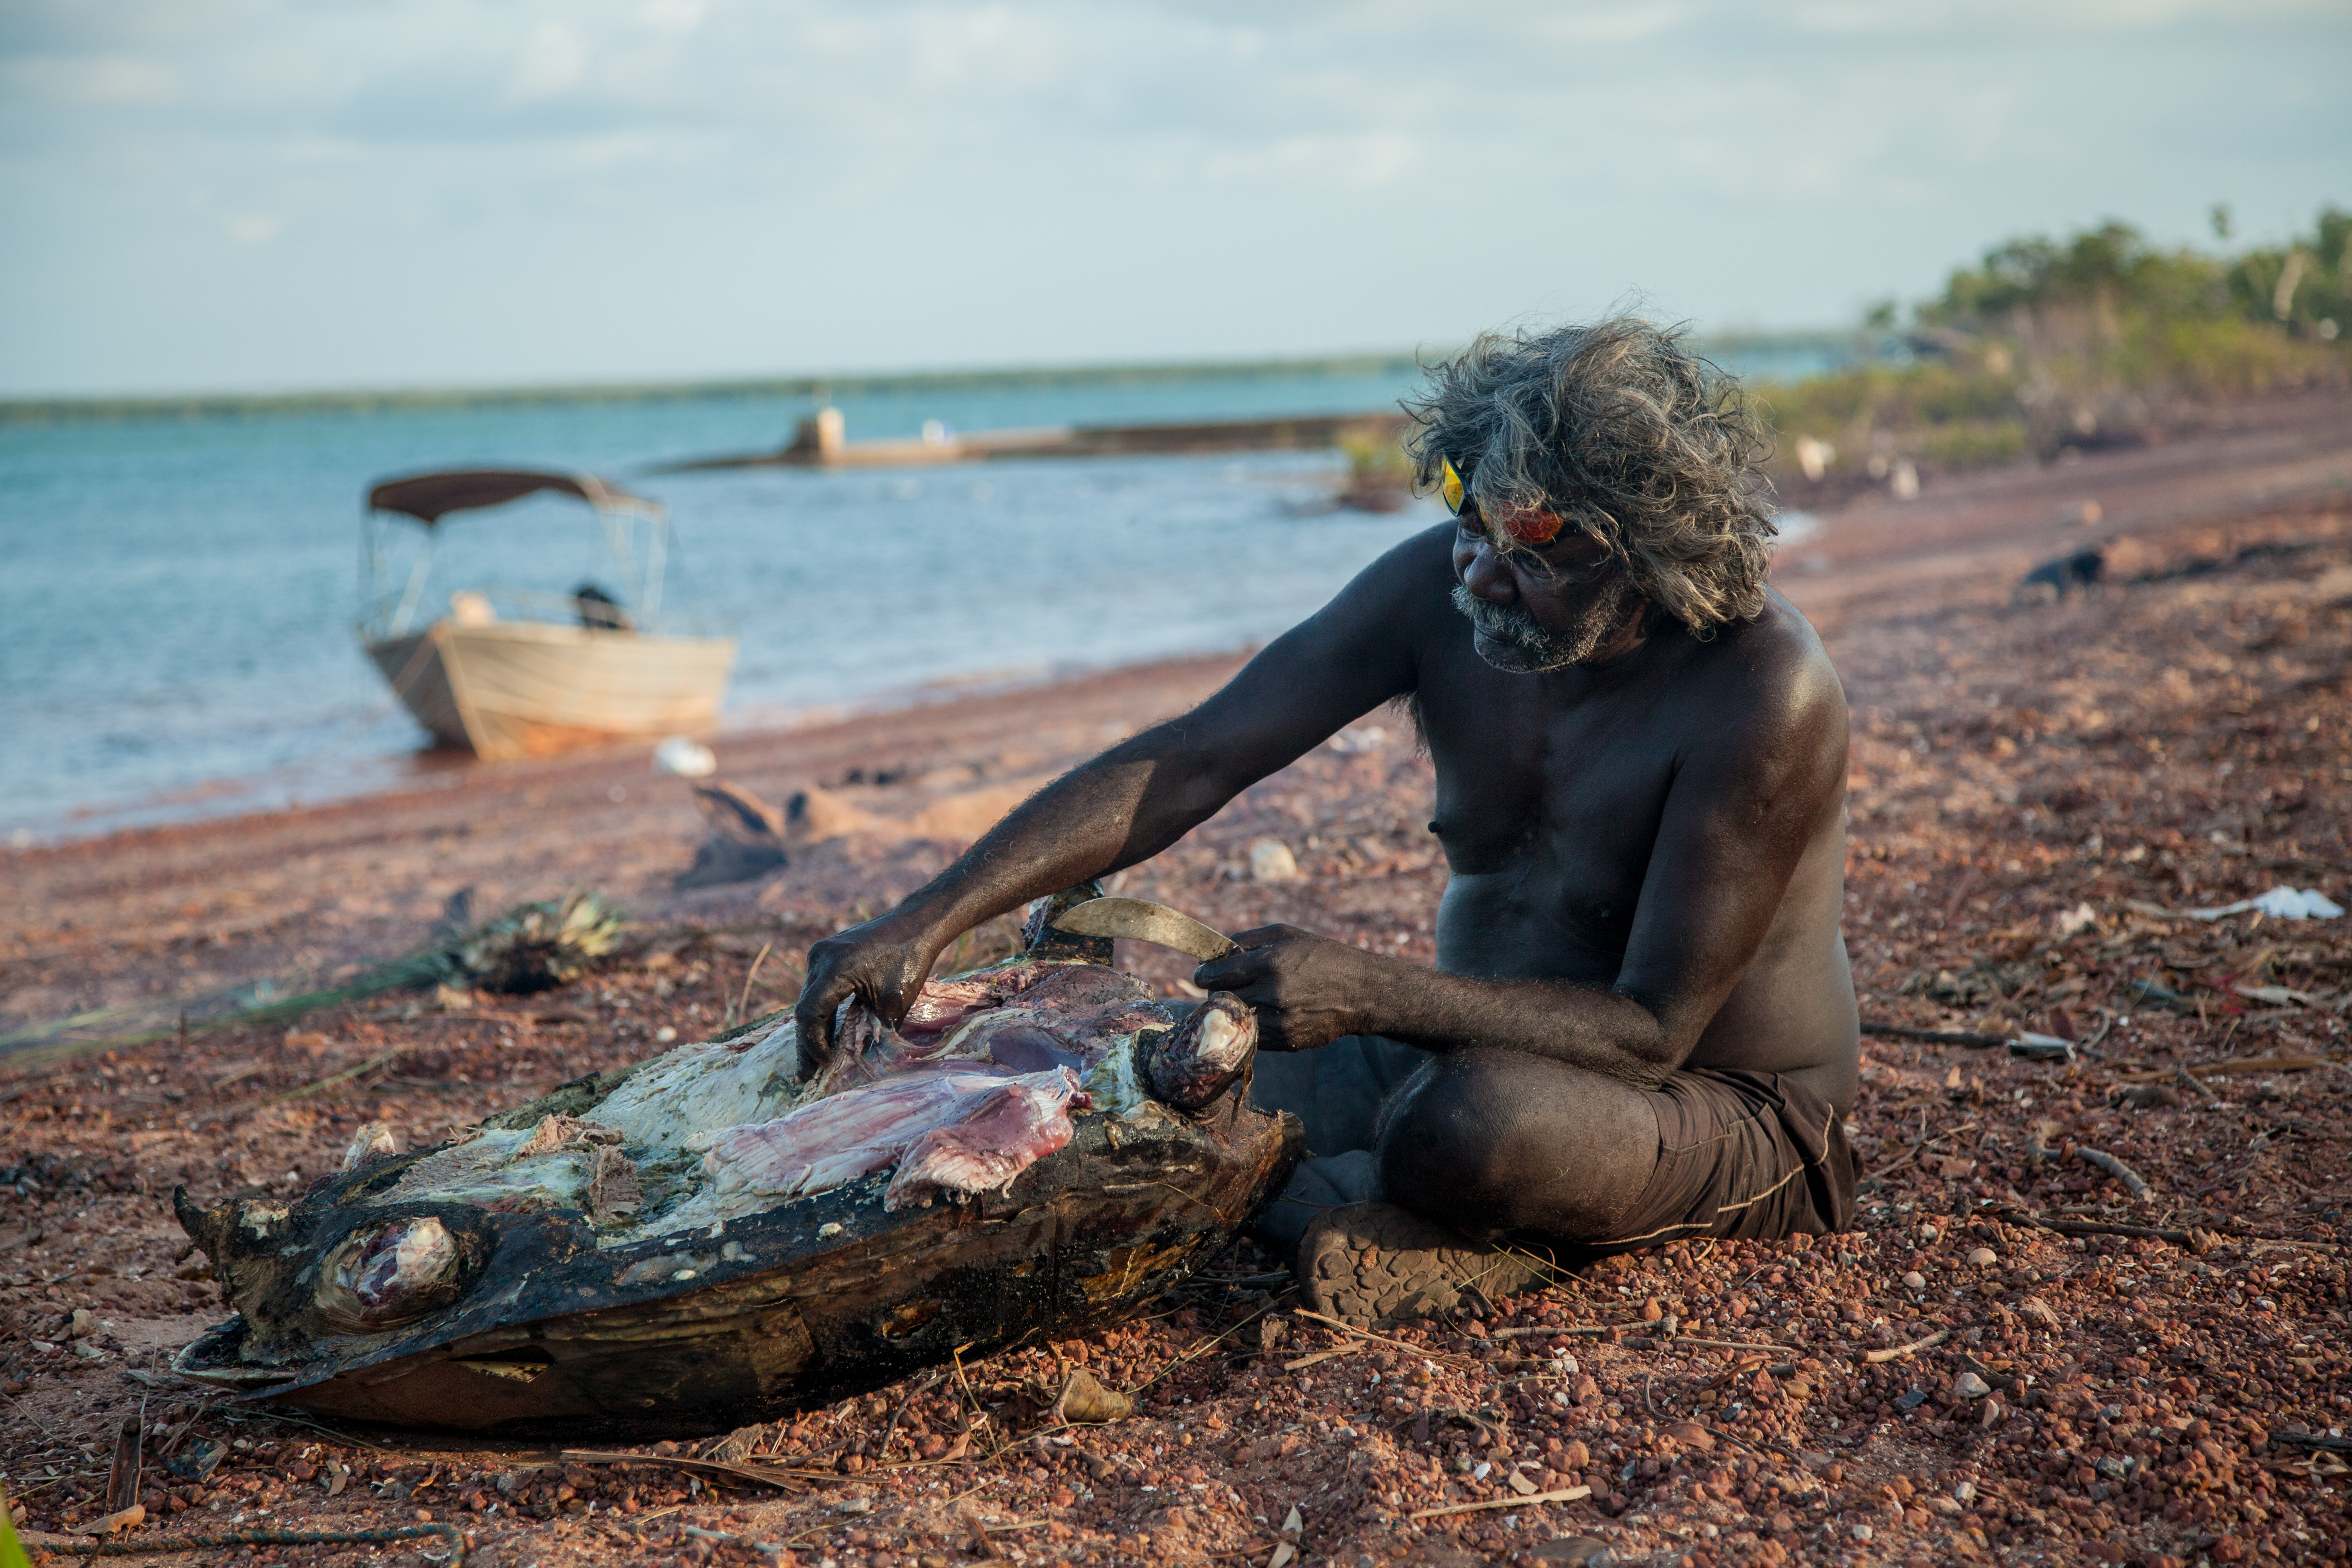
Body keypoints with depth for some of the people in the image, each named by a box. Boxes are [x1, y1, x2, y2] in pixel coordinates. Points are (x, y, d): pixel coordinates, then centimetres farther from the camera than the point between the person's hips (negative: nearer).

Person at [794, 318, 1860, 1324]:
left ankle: (1314, 1204, -9)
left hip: (1724, 1111, -5)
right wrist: (928, 922, -24)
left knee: (1474, 1121, -38)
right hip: (1469, 1054, 5)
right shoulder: (1441, 588, -13)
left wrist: (1368, 995, -38)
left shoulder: (1764, 696, -27)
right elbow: (1187, 764, -14)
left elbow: (1653, 1031, -26)